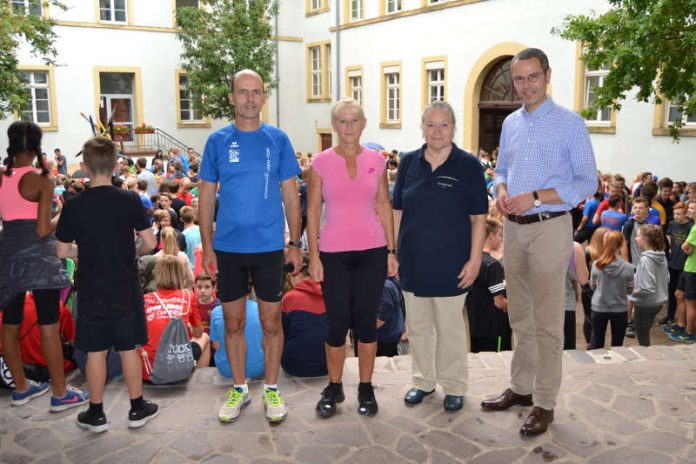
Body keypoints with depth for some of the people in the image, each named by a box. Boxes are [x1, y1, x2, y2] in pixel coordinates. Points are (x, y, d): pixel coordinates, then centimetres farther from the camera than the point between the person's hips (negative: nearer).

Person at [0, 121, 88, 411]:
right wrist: (61, 216, 4)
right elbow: (43, 230, -15)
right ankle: (60, 393, 6)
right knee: (49, 324, -1)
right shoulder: (41, 180, -11)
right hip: (37, 254, -6)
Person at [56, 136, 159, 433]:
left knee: (95, 352, 10)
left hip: (92, 291, 0)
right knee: (128, 348, 11)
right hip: (126, 289, 0)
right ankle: (137, 409, 21)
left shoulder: (74, 206, -8)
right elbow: (150, 243, -8)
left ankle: (96, 414, 21)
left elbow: (62, 251, -3)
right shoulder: (130, 200, -9)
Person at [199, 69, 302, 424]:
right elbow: (206, 197, 5)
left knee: (271, 322, 7)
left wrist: (295, 244, -1)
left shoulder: (277, 139, 1)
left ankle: (271, 389, 24)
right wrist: (207, 246, -1)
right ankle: (239, 389, 28)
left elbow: (290, 195, 3)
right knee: (233, 322, 10)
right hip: (228, 248, 1)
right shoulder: (218, 141, 2)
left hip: (269, 247, -1)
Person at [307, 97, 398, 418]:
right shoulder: (321, 162, -1)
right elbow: (312, 211, 0)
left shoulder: (377, 161, 4)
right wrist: (314, 256, -4)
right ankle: (334, 387, 23)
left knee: (366, 320, 7)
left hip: (372, 252, 1)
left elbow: (384, 207, 8)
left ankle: (366, 388, 22)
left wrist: (391, 251, 5)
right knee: (337, 322, 5)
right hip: (334, 253, -1)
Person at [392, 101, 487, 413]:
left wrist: (475, 259, -10)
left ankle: (454, 386, 26)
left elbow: (478, 217, -5)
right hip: (414, 259, 3)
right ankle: (423, 380, 32)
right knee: (417, 325, 13)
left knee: (450, 326, 8)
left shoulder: (468, 165, -5)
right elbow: (397, 211, 9)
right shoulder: (409, 162, 4)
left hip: (451, 262, -3)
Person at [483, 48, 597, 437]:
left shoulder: (569, 123, -6)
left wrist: (535, 197, -18)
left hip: (549, 228, -6)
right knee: (520, 317, 15)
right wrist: (502, 189, -3)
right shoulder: (511, 124, 12)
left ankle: (545, 403, 11)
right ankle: (521, 387, 29)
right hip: (514, 228, 6)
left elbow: (588, 183, -9)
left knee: (547, 321, -1)